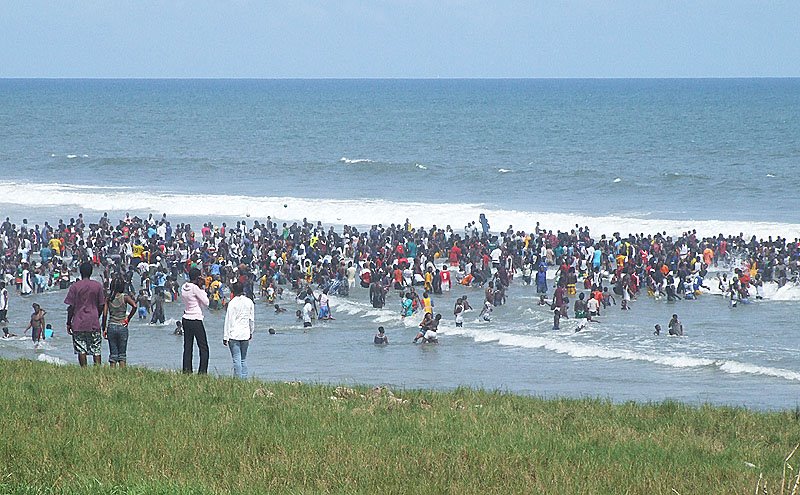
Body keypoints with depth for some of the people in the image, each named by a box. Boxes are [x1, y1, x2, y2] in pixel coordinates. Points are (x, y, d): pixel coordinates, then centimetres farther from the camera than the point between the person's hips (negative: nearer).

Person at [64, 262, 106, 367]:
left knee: (81, 350, 2)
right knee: (96, 350, 4)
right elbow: (101, 306, 4)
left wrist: (68, 323, 5)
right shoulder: (98, 286, 1)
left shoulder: (75, 287, -4)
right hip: (94, 323, 1)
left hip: (78, 323, -1)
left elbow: (71, 307, -4)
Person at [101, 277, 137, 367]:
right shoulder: (125, 297, -4)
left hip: (111, 327, 2)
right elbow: (134, 306, -19)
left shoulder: (108, 298, 1)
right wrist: (128, 318, -6)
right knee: (122, 354, 6)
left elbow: (105, 314, -3)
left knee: (113, 354, 7)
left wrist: (104, 329, 3)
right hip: (122, 326, -2)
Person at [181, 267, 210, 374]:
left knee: (187, 348, 9)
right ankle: (202, 372, -6)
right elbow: (206, 303, -11)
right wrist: (201, 288, -6)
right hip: (196, 321, -7)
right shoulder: (195, 288, -16)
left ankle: (186, 371, 6)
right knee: (204, 348, -1)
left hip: (185, 320, 7)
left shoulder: (184, 287, 5)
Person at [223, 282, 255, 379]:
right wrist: (251, 332, 26)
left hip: (234, 335, -5)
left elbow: (228, 320, -8)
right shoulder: (249, 302, 5)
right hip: (245, 334, 5)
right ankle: (244, 378, 10)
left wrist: (225, 337, -4)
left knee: (236, 359, -6)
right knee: (243, 359, 13)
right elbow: (251, 319, 13)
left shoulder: (232, 303, -9)